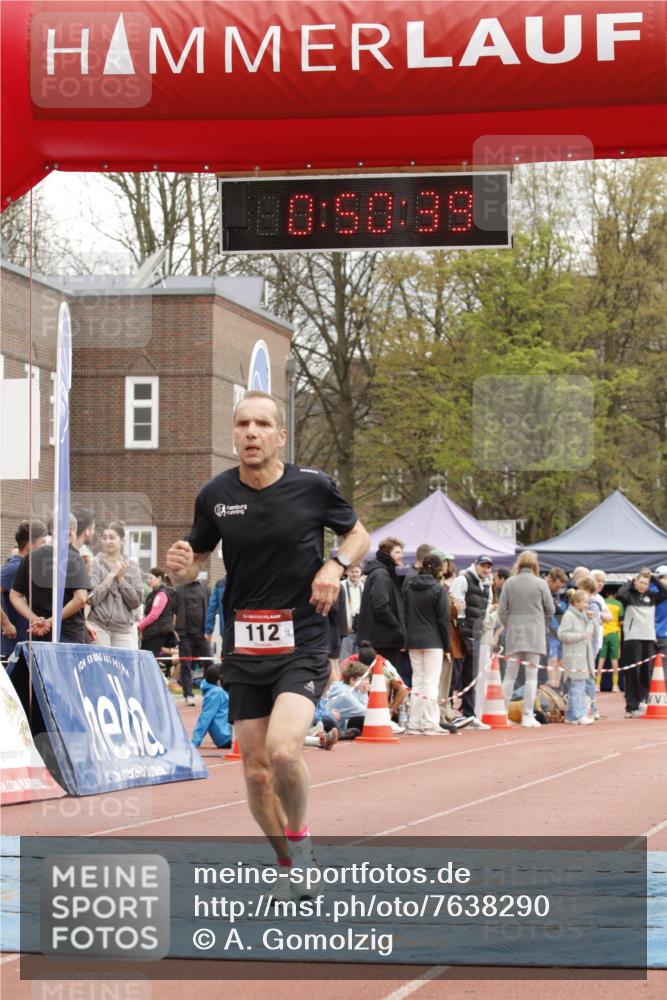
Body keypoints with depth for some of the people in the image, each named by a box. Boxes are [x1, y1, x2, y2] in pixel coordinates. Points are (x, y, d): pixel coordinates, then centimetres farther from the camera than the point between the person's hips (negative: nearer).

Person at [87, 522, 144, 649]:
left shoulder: (132, 567, 10)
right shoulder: (95, 564, 0)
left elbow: (136, 602, 4)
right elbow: (91, 598, -9)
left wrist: (120, 578, -4)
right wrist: (111, 575, -8)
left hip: (124, 629, 3)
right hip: (99, 627, -3)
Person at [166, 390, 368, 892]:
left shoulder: (312, 486, -6)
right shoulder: (215, 495, 0)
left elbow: (358, 533, 11)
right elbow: (196, 559, 13)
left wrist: (336, 565, -10)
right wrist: (181, 567, -11)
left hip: (302, 645, -3)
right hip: (244, 651, 3)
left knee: (283, 749, -24)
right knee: (256, 771, 5)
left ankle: (299, 836, 4)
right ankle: (290, 865, 27)